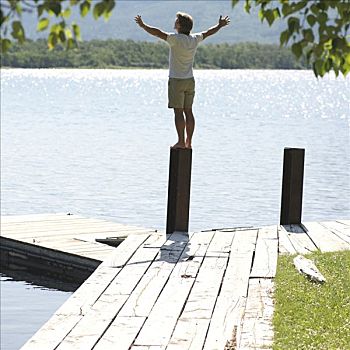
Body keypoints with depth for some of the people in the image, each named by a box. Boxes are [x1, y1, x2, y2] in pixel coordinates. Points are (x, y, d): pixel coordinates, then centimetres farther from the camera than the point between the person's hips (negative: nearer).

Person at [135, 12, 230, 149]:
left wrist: (143, 26, -16)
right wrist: (220, 25, 36)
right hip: (190, 81, 6)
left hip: (177, 81, -6)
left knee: (178, 111, -4)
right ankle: (188, 142, 12)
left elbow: (158, 33, -23)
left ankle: (181, 141, -5)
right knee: (188, 111, 10)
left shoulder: (176, 39, -16)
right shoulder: (195, 39, 3)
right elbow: (208, 33, 19)